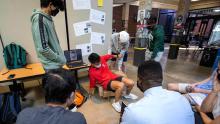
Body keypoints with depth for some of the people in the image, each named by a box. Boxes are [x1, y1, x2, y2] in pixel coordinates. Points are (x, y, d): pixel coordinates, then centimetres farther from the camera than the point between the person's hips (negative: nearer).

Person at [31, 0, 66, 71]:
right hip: (52, 66, -9)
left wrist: (60, 58, 9)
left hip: (56, 64, 9)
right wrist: (60, 59, -14)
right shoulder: (39, 19, -18)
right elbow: (42, 48, -24)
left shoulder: (47, 18, 9)